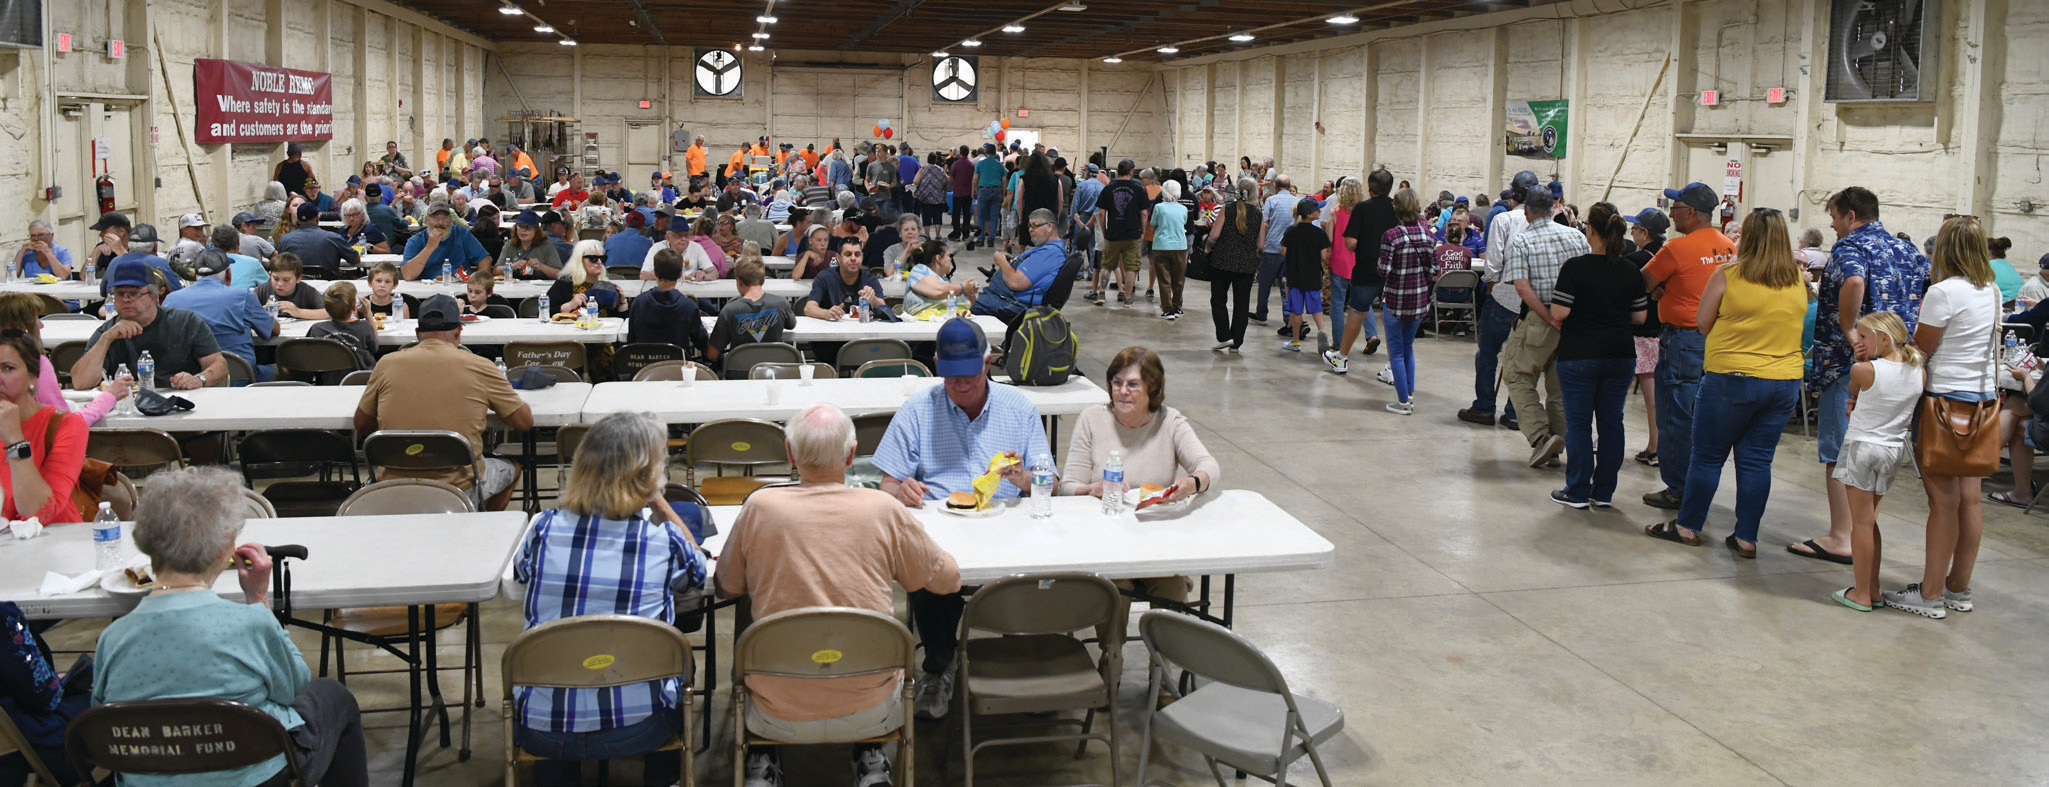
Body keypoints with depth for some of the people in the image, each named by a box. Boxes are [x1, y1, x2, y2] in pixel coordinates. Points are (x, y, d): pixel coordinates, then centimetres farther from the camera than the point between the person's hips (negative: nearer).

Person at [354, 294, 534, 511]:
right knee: (510, 468, 29)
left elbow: (361, 425, 9)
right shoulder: (479, 367, -9)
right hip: (458, 489, -2)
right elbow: (524, 422, -1)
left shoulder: (387, 364, -3)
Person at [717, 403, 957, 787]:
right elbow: (949, 579, 4)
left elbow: (726, 588, 6)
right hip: (869, 716, 0)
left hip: (780, 719, 0)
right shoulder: (883, 510, -10)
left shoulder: (760, 507, -11)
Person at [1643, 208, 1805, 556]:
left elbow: (1703, 322, -2)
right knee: (1757, 460, 9)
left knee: (1708, 456, 8)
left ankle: (1688, 526, 17)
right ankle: (1746, 538, 11)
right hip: (1785, 381, 4)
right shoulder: (1798, 280, 3)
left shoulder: (1728, 276, -10)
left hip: (1732, 377, -4)